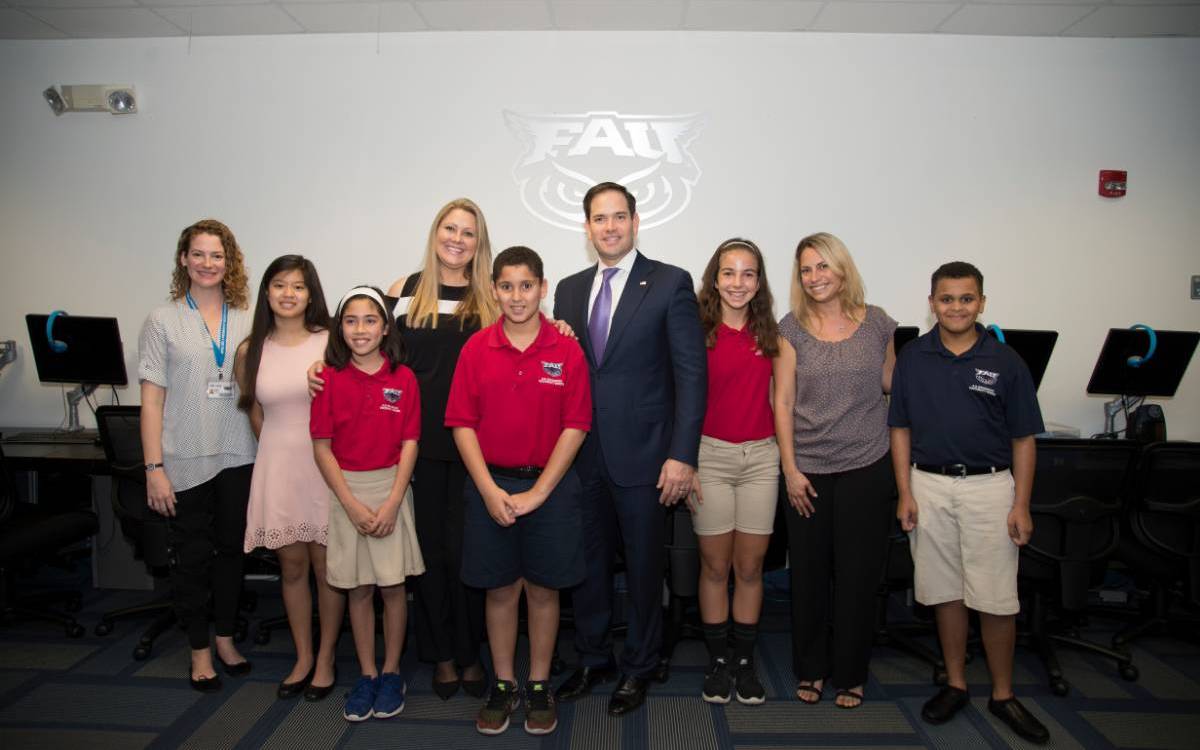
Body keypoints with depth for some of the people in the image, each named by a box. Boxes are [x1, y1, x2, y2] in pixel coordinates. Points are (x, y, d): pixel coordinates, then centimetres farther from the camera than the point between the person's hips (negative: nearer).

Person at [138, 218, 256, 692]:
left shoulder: (245, 321, 4)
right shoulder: (164, 321, -2)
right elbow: (152, 399, -4)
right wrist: (154, 467, -9)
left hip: (238, 457, 2)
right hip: (185, 461, -2)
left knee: (231, 549, 13)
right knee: (191, 556, 8)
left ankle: (225, 638, 30)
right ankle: (199, 649, 24)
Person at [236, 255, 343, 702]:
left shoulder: (331, 343, -6)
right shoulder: (251, 351, 4)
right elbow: (255, 413, 15)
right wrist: (283, 448, 14)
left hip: (326, 463, -3)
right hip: (278, 467, 3)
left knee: (325, 566, 5)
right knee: (292, 567, 12)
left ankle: (326, 660, 22)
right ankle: (303, 658, 28)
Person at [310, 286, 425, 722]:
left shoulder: (403, 378, -3)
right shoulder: (330, 379, -2)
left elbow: (409, 444, -3)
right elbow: (322, 447, -2)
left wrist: (392, 502, -11)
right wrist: (351, 503, -9)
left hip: (391, 487, 0)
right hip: (346, 490, 1)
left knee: (392, 586, 5)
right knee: (359, 588, 9)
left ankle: (391, 673, 21)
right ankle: (366, 675, 23)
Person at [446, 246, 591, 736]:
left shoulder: (567, 350, -4)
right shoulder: (476, 349, 0)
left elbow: (575, 426, -6)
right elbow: (462, 424, -2)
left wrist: (538, 491, -11)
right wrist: (489, 489, -11)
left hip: (549, 486, -1)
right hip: (491, 485, 1)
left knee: (543, 589, 10)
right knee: (500, 589, 11)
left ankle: (539, 687, 27)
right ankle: (502, 686, 28)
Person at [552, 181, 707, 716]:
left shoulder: (671, 284, -5)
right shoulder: (569, 289, 10)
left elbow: (691, 374, -9)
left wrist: (681, 455, -14)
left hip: (642, 456, -4)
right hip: (582, 453, 4)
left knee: (643, 565, 10)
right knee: (587, 562, 15)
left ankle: (639, 668, 31)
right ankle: (592, 659, 36)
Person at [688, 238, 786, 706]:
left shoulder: (770, 333, 6)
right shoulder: (698, 332, -3)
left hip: (761, 456, 2)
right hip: (710, 456, -2)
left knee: (750, 566, 9)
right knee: (714, 565, 8)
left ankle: (746, 662, 24)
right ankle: (718, 662, 23)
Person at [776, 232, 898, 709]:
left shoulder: (877, 324, 3)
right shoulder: (792, 328, 1)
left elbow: (890, 384, 17)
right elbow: (783, 401, -2)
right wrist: (790, 468, -6)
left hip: (866, 468, 1)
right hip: (808, 471, 0)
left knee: (858, 575, 8)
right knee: (809, 574, 8)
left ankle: (850, 674, 26)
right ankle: (810, 669, 27)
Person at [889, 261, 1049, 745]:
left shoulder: (1005, 362, -1)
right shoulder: (912, 358, 2)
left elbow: (1023, 438, 1)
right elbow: (901, 429, 5)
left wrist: (1021, 505, -4)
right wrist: (905, 493, -1)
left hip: (989, 487, -1)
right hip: (930, 485, 1)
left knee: (996, 599, 2)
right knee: (944, 592, 10)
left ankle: (1003, 695, 21)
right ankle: (955, 685, 25)